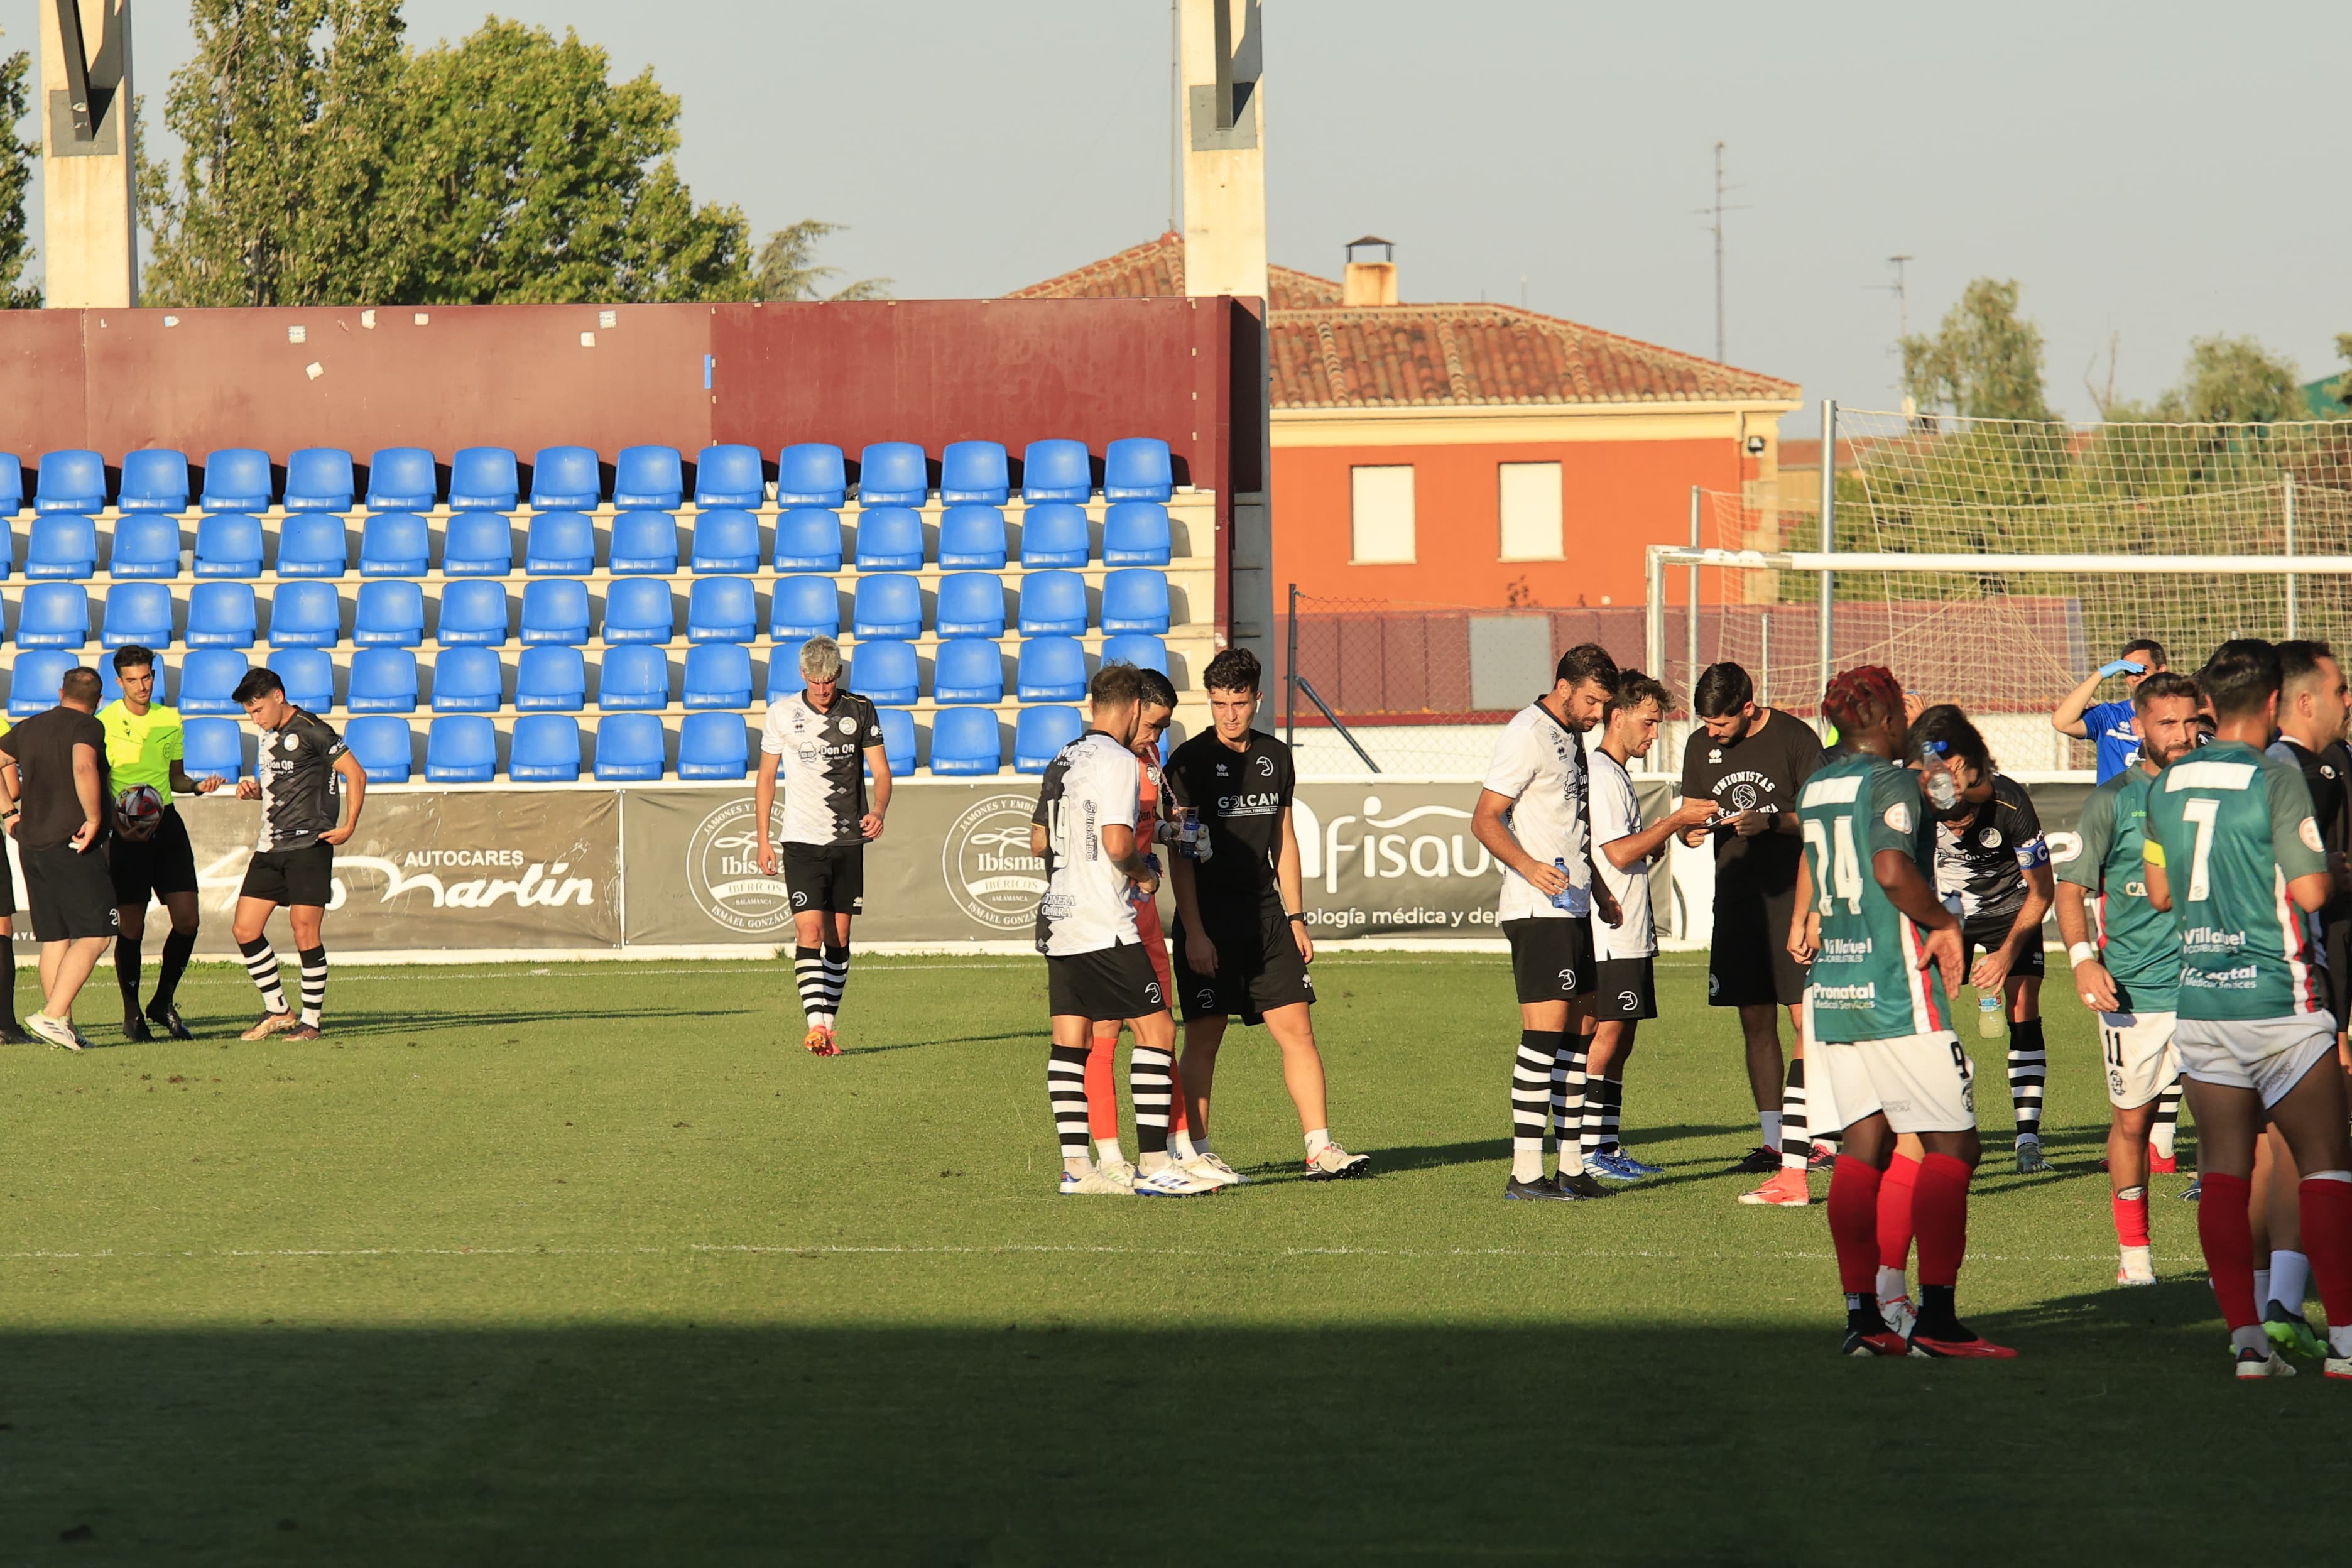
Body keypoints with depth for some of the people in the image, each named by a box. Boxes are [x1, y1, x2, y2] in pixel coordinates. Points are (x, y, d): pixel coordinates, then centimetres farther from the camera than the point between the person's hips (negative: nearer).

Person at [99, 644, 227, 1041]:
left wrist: (200, 785, -1)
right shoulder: (106, 723, -5)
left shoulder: (169, 719, 10)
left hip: (167, 823, 5)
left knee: (187, 920, -2)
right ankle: (132, 1013, 11)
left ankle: (164, 1004, 16)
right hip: (126, 829, -5)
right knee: (131, 927, -3)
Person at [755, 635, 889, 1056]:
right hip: (801, 842, -2)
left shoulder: (860, 711, 2)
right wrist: (763, 840, 4)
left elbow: (881, 771, 3)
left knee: (839, 938, 5)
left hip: (849, 840, 2)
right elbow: (766, 777, 8)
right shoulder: (781, 715, 1)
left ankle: (829, 1026, 11)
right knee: (810, 932, -14)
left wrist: (878, 811, -18)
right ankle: (816, 1025, -20)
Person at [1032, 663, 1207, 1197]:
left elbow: (1038, 841, 21)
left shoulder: (1061, 763, 13)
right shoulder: (1118, 761, -12)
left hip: (1057, 921, 9)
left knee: (1070, 1041, 7)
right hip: (1103, 926, -9)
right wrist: (1143, 873, -3)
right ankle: (1152, 1168, -9)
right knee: (1157, 1030, -4)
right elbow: (1117, 843, -21)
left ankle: (1076, 1166, 6)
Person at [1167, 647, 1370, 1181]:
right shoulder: (1190, 761, -7)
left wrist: (1297, 918, 14)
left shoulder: (1275, 757, 10)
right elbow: (1180, 854, -9)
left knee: (1297, 1029, 0)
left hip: (1265, 917, 5)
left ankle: (1320, 1148, 1)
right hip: (1209, 921, -5)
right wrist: (1193, 932, -14)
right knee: (1203, 1037, -2)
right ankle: (1196, 1153, 5)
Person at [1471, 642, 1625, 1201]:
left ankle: (1572, 1168, 14)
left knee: (1574, 1033, 10)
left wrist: (1599, 888, 28)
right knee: (1545, 1030, -13)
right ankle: (1525, 1173, -14)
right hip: (1538, 910, -10)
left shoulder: (1570, 737, 18)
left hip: (1573, 909, 10)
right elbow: (1484, 819, -17)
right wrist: (1529, 867, -30)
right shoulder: (1527, 735, -11)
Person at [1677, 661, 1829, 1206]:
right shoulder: (1702, 747, 9)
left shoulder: (1793, 738, -7)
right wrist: (1690, 830, -7)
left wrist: (1770, 821, -21)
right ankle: (1775, 1141, 20)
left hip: (1795, 896, -6)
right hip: (1737, 899, 6)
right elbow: (1691, 814, 16)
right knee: (1756, 1023, 9)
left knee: (1811, 1022, -11)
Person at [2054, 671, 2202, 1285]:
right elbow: (2071, 887, 3)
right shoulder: (2113, 801, 1)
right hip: (2133, 990, -1)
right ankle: (2134, 1253, 18)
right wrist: (2084, 959, -11)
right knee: (2131, 1120, 7)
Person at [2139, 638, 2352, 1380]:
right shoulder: (2276, 780, -11)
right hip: (2277, 1004, -5)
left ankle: (2245, 1336, -1)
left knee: (2224, 1173, 4)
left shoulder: (2166, 786, 7)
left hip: (2198, 1005, 5)